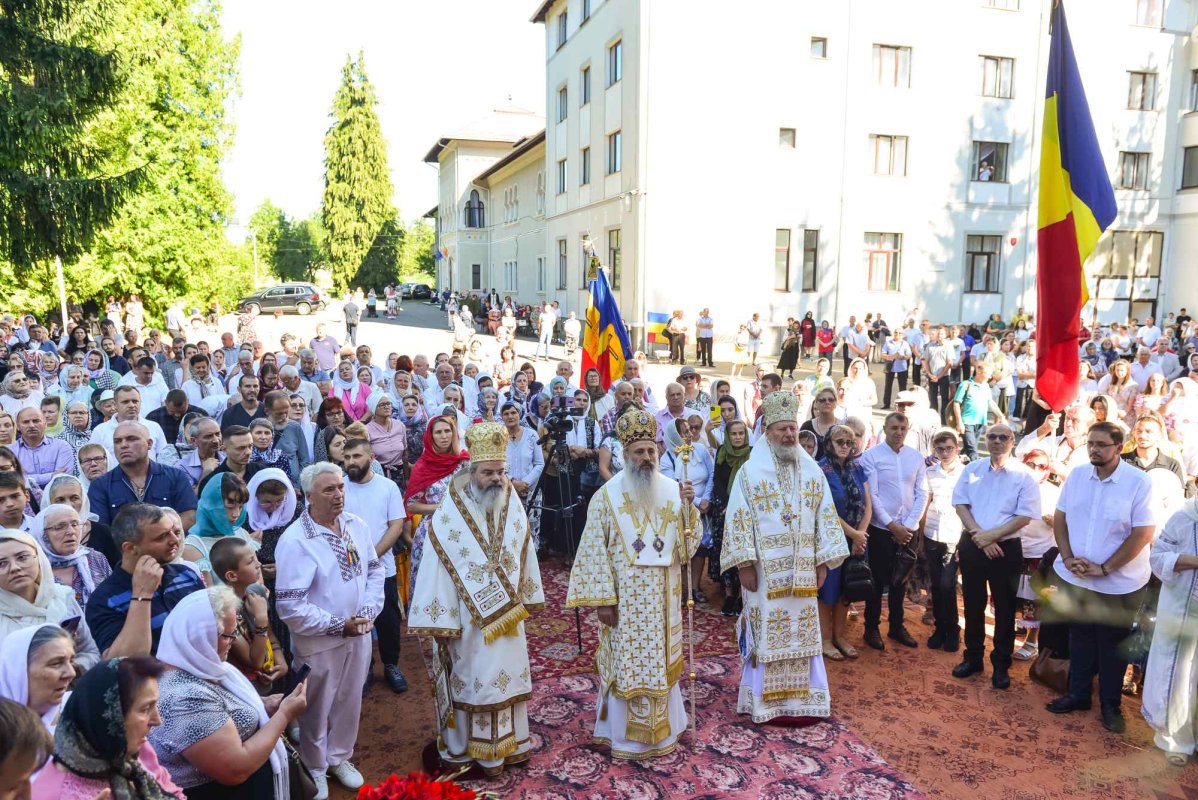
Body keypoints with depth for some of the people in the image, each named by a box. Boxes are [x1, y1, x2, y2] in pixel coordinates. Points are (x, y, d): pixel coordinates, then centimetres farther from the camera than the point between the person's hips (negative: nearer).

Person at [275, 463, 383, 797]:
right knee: (317, 709, 15)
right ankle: (315, 768, 39)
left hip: (358, 633, 5)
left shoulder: (356, 525, -4)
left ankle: (340, 757, 45)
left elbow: (374, 569, 7)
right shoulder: (295, 541, -22)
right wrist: (338, 625, -20)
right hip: (319, 642, -5)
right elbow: (290, 606, -22)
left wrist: (368, 610, -9)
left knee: (350, 702, 21)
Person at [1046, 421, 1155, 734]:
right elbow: (1060, 518, 5)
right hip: (1074, 577, 4)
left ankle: (1110, 704, 27)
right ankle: (1078, 694, 32)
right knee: (1080, 636, 17)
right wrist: (1068, 557, -7)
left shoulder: (1140, 482, -15)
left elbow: (1143, 534, -16)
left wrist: (1104, 569, -16)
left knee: (1113, 644, 11)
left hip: (1119, 583, -4)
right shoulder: (1076, 475, -1)